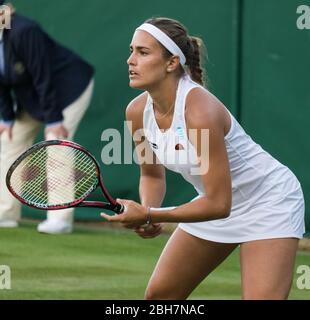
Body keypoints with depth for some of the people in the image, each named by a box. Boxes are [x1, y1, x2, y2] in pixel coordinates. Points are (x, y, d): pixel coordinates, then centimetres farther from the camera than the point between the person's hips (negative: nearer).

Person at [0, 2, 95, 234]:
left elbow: (43, 78, -30)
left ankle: (61, 219, -21)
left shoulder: (23, 32, -33)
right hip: (30, 96, 9)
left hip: (70, 86, -9)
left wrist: (53, 120, -27)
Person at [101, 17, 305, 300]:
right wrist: (146, 213, -13)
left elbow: (218, 204, -31)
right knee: (158, 295, 9)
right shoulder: (138, 111, -10)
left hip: (268, 201, -8)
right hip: (217, 200, 8)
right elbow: (152, 175, 7)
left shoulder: (200, 111, -33)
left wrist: (149, 215, -30)